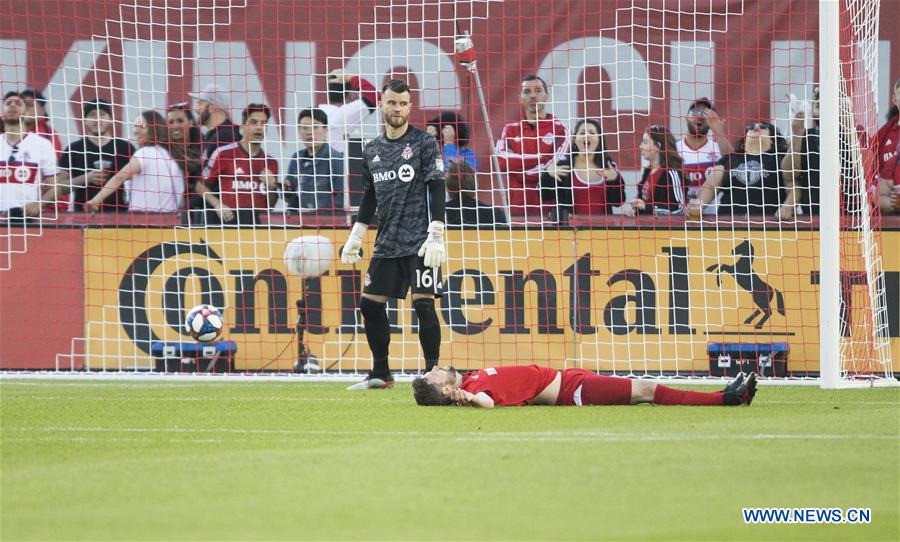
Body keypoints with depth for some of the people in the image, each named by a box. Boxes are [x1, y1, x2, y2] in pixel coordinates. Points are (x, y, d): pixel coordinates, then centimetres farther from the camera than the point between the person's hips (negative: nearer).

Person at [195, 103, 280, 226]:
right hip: (226, 221, -4)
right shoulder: (224, 154, -2)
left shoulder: (270, 162, 12)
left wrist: (272, 187, -1)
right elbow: (201, 186, 5)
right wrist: (218, 205, -10)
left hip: (257, 223, 4)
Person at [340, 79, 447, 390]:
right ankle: (380, 374, 15)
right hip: (386, 244, 6)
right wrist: (355, 237, 17)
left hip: (419, 243, -6)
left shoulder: (424, 143, -3)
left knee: (423, 304, -12)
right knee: (370, 304, 4)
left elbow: (436, 190, -8)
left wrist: (435, 235, -16)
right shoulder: (372, 151, 13)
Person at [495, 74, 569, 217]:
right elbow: (503, 164, -5)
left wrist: (518, 162, -4)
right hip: (518, 209, 3)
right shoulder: (510, 130, 11)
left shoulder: (559, 128, 2)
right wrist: (542, 158, -10)